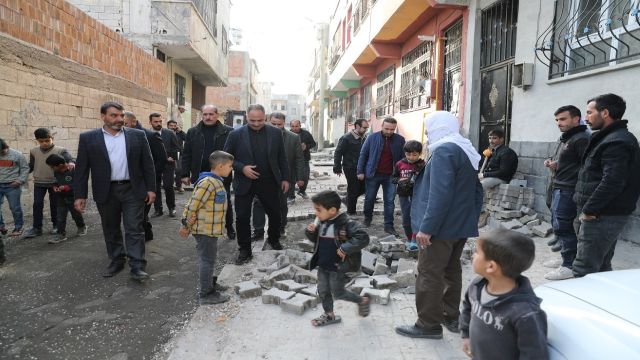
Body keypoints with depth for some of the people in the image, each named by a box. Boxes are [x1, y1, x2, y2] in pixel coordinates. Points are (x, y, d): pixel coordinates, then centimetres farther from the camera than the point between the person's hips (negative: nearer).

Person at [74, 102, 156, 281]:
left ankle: (137, 266, 2)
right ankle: (116, 261, 28)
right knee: (110, 230, 13)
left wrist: (151, 188, -1)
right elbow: (82, 168, 2)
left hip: (133, 190, -1)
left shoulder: (137, 135, 2)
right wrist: (80, 195, -2)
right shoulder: (88, 138, 1)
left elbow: (147, 164, 3)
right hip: (106, 192, 1)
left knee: (134, 229, -1)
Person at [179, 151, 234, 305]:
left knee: (207, 258, 23)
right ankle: (206, 294, 7)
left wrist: (188, 224, 14)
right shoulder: (208, 183, -22)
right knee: (207, 260, -2)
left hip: (211, 229, 9)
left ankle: (208, 281, 40)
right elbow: (193, 205, -21)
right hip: (205, 229, -9)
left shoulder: (217, 182, 11)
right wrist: (186, 226, -13)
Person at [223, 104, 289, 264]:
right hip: (244, 183, -1)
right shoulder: (236, 134, -6)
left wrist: (285, 178, 4)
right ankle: (244, 249, 19)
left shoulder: (275, 133, 0)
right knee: (242, 217, 2)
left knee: (275, 214, 13)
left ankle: (274, 240, 39)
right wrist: (242, 168, -16)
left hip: (269, 183, 2)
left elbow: (282, 158, 6)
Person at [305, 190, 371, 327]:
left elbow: (363, 238, -30)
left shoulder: (345, 223, -23)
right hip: (323, 266, 7)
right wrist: (311, 232, -9)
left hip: (338, 267, -7)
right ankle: (329, 315, 37)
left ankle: (363, 301, 29)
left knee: (338, 293, 6)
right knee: (323, 291, 15)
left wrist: (345, 248, -32)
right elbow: (316, 239, 14)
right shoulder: (320, 221, -1)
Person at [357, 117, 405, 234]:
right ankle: (367, 218, 35)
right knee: (369, 198, 13)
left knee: (389, 201, 3)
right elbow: (363, 154, 1)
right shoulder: (372, 138, -4)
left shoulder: (400, 140, -2)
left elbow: (403, 158, 4)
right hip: (373, 174, 0)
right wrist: (360, 171, -3)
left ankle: (389, 226, 11)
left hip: (390, 176, 0)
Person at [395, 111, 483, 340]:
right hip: (461, 225, 10)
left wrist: (426, 227, -26)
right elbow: (476, 191, 18)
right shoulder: (467, 151, 14)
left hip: (442, 226, -10)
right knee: (451, 270, 18)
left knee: (429, 274, -1)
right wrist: (471, 219, 21)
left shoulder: (444, 150, -17)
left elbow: (440, 194, -27)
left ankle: (429, 325, 7)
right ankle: (451, 317, 29)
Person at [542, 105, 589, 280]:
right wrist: (552, 164, 10)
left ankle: (569, 266, 1)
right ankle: (566, 258, 26)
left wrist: (558, 166, -20)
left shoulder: (581, 139, -13)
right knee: (558, 225, 15)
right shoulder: (564, 139, 18)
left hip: (568, 190, -10)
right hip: (558, 188, 10)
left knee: (563, 227, -7)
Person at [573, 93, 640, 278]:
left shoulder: (617, 142, -16)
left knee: (584, 270, -8)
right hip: (604, 214, 11)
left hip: (601, 216, -11)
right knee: (601, 267, 18)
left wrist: (589, 210, -19)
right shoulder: (611, 138, 17)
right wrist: (588, 209, 14)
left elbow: (612, 182, -25)